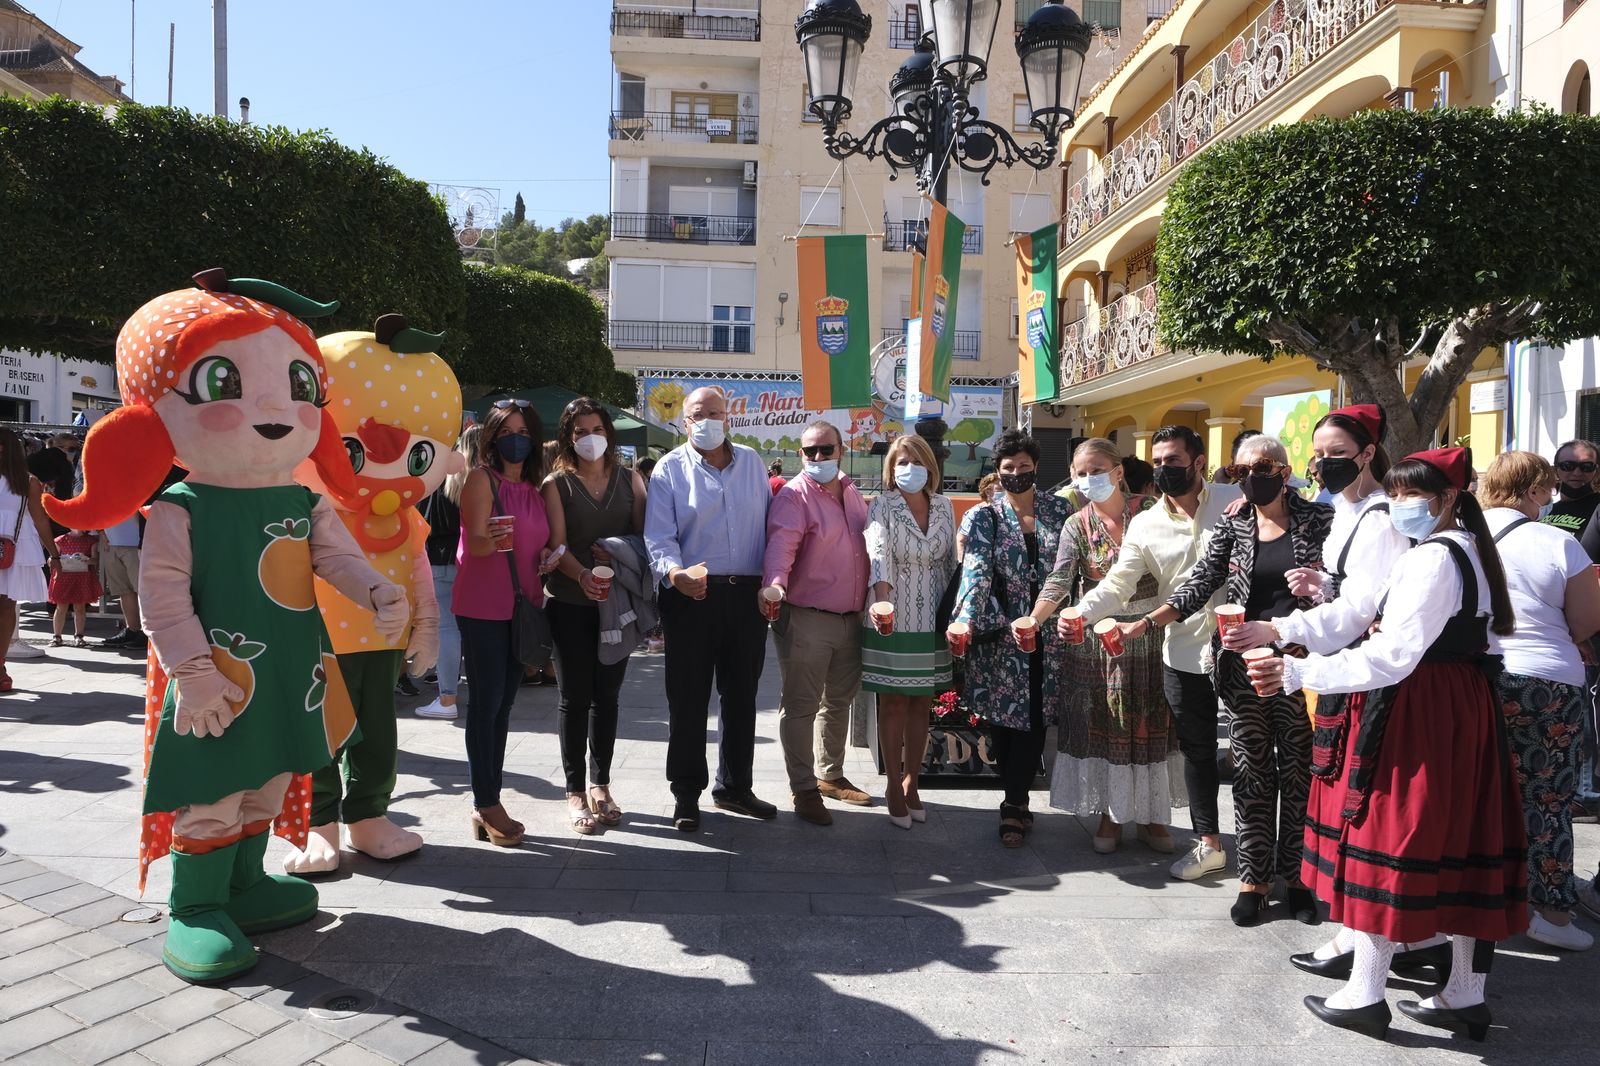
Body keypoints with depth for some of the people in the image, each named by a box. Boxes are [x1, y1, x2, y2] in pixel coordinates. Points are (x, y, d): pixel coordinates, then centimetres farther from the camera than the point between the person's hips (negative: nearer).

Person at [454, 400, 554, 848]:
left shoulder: (534, 487, 15)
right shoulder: (482, 478, -5)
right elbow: (474, 541, -14)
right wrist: (493, 542, -36)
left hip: (521, 605, 7)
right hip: (484, 606, -7)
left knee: (503, 704, 9)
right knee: (486, 703, -5)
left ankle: (490, 804, 16)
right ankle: (486, 806, 1)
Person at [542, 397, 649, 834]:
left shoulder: (629, 480, 9)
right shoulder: (557, 483, 2)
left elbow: (643, 534, 4)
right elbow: (558, 544, -9)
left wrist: (620, 556, -16)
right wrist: (582, 575, -27)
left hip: (617, 601, 2)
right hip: (570, 603, -2)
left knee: (607, 695, 8)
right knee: (575, 697, 3)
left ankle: (600, 785, 20)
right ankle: (575, 791, 11)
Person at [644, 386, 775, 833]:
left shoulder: (751, 462, 11)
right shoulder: (670, 469, -1)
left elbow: (770, 524, 14)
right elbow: (659, 538, -10)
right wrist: (676, 573, -30)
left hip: (748, 594, 4)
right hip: (692, 595, -4)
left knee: (741, 695, 13)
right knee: (688, 697, 1)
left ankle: (734, 786, 27)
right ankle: (686, 794, 14)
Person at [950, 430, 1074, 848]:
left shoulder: (1060, 510, 9)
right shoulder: (982, 516, 1)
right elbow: (976, 572, -12)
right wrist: (966, 620, -26)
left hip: (1048, 635, 2)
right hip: (999, 636, -2)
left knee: (1034, 719, 3)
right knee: (1003, 719, 0)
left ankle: (1014, 805, 13)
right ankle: (1018, 804, 14)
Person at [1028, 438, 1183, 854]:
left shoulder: (1150, 512, -2)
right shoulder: (1077, 526, -3)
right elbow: (1058, 582, -14)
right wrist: (1033, 620, -28)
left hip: (1149, 634, 0)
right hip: (1095, 639, 0)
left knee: (1150, 724, 9)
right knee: (1102, 726, 7)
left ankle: (1151, 813, 23)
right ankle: (1110, 813, 21)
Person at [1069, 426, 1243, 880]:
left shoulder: (1237, 502, -3)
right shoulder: (1145, 526, 2)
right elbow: (1116, 586, -4)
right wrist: (1081, 612, -22)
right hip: (1184, 653, 3)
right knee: (1197, 749, 14)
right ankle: (1209, 843, 30)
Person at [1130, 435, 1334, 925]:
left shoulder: (1319, 520, 1)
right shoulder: (1232, 526, 6)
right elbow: (1199, 585, -1)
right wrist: (1146, 623, -14)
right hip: (1244, 665, 2)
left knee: (1299, 773, 7)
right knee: (1252, 774, 7)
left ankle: (1296, 876, 21)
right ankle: (1254, 878, 16)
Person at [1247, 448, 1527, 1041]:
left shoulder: (1430, 559, -18)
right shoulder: (1473, 552, 13)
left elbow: (1391, 658, -26)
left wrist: (1296, 672, -30)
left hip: (1411, 716, -10)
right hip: (1466, 713, 10)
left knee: (1385, 842, -1)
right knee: (1462, 842, 12)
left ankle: (1364, 996, 8)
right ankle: (1466, 996, 21)